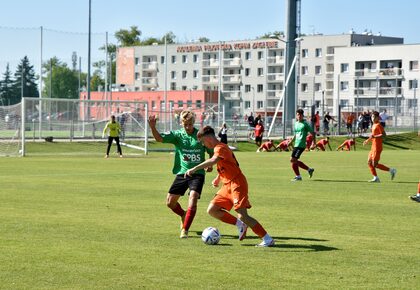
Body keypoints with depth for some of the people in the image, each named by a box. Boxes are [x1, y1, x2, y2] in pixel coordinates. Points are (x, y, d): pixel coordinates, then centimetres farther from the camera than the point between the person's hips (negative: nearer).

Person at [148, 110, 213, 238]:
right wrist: (152, 127, -31)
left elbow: (211, 152, 11)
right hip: (182, 173, 3)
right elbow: (159, 138, -13)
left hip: (197, 173, -2)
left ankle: (185, 230, -15)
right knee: (170, 201, 4)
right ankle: (183, 215, 36)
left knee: (193, 198, -22)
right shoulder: (177, 135, 0)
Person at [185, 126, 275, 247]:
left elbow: (213, 160, -36)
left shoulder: (220, 148, -14)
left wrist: (195, 169, -42)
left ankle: (268, 240, -10)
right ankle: (240, 225, 8)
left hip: (237, 184, -10)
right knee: (212, 210, 1)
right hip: (227, 186, 10)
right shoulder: (219, 148, 17)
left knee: (242, 215, -16)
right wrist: (218, 178, 19)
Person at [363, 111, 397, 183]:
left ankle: (391, 170, -1)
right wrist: (368, 140, 21)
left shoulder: (378, 125, -13)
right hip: (373, 147, 10)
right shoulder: (374, 125, 16)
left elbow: (384, 135, -23)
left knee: (375, 165, -9)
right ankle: (376, 178, 10)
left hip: (377, 148, -10)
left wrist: (374, 136, -28)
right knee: (369, 163, 7)